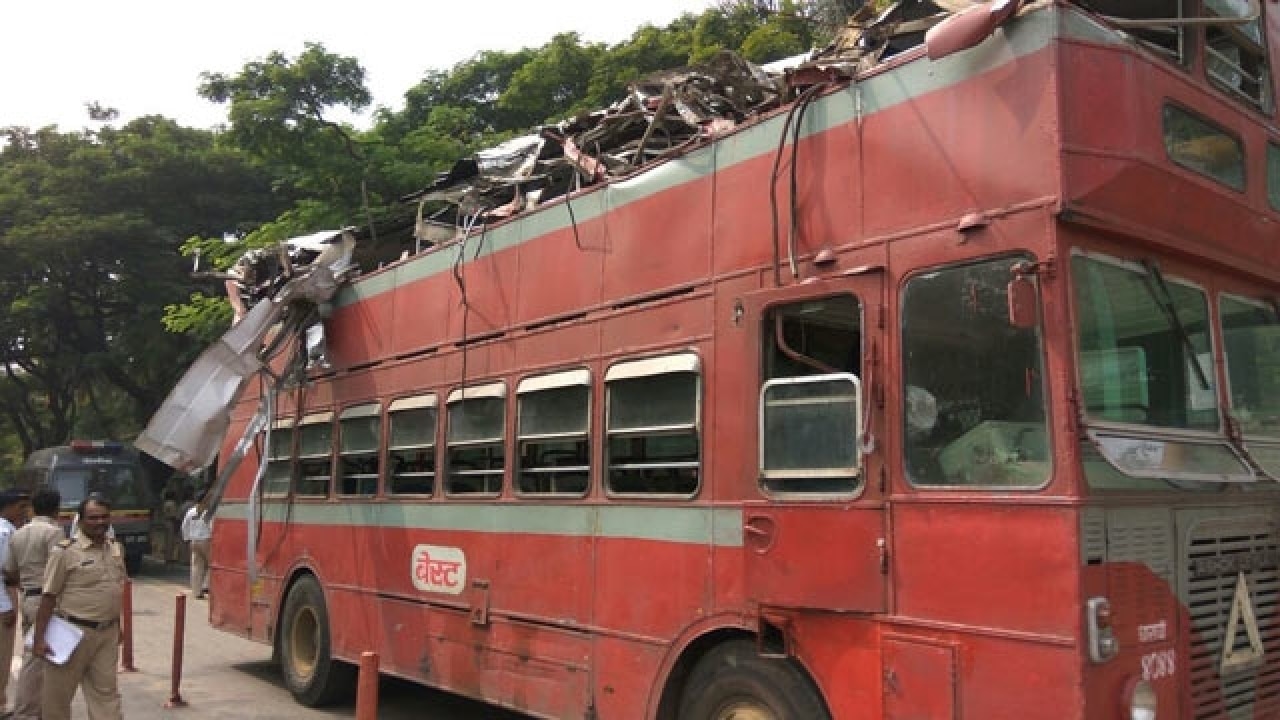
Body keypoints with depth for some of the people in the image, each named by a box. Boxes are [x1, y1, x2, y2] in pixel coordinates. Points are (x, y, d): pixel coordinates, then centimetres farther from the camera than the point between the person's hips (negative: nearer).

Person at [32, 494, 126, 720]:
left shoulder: (116, 548, 8)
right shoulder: (65, 551, -11)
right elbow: (49, 596, -11)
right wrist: (39, 638, -13)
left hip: (108, 633, 5)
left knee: (106, 692, 8)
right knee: (58, 694, 8)